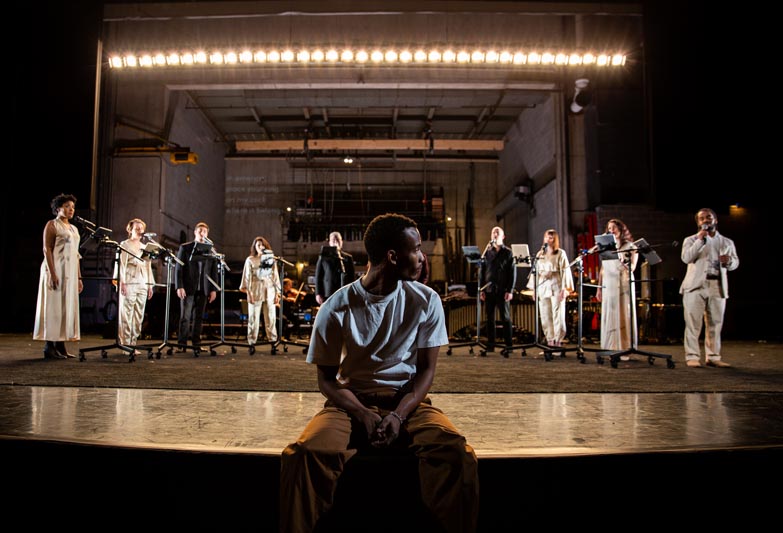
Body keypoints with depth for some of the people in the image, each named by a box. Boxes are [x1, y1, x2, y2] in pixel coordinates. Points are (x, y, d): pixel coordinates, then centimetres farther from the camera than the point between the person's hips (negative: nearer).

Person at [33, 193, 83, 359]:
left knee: (67, 307, 5)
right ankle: (49, 347, -3)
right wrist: (52, 273, -20)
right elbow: (47, 250, -10)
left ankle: (60, 346, 9)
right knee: (54, 306, -7)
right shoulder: (52, 225, -1)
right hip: (57, 270, -7)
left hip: (70, 273, 7)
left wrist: (79, 277, 15)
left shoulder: (74, 229, 20)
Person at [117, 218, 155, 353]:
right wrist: (122, 282, -14)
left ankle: (133, 343, 8)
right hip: (129, 283, -6)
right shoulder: (125, 245, 4)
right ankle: (125, 344, -4)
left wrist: (150, 285, 16)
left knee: (139, 316, 3)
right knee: (126, 315, -7)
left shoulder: (144, 247, 21)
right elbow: (121, 264, -4)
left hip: (142, 285, 6)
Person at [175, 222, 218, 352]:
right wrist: (179, 287, -9)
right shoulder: (185, 247, 3)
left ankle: (196, 344, 10)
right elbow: (178, 269, 0)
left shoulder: (211, 250, 9)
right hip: (188, 288, -2)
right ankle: (182, 344, 6)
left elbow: (214, 271, 9)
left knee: (198, 317, 4)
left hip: (203, 289, 2)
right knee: (185, 317, -1)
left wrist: (213, 289, 4)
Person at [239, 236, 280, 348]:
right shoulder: (250, 260, 5)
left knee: (271, 317, 2)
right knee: (253, 318, -1)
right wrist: (248, 292, -11)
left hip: (269, 291, 2)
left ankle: (273, 339, 8)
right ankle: (252, 342, 4)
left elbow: (275, 276, 12)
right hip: (255, 291, -2)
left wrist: (277, 293, 7)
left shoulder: (271, 259, 13)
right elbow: (247, 277, -1)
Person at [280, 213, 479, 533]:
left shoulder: (426, 300, -3)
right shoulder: (336, 308, -8)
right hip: (351, 402, 0)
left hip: (408, 401, 1)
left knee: (457, 453, -30)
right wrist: (363, 414, -18)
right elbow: (327, 378, -1)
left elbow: (426, 368, 0)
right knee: (303, 455, -30)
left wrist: (399, 414, -17)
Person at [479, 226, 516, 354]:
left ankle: (508, 345, 4)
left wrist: (510, 290, -9)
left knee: (505, 318, 0)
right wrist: (481, 289, 2)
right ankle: (490, 344, 13)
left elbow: (513, 272, -1)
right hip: (489, 290, 3)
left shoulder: (508, 252, 3)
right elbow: (482, 271, 10)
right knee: (490, 318, 6)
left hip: (503, 290, -3)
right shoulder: (487, 252, 11)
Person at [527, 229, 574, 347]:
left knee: (558, 315, -5)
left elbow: (565, 271, -2)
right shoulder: (540, 254, 15)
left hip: (556, 286, -4)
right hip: (543, 286, 4)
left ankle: (558, 341, 0)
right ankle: (550, 341, 9)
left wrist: (565, 288, -11)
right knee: (545, 316, 2)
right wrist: (534, 288, 8)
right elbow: (536, 271, 13)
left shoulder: (560, 253, 4)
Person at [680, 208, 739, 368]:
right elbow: (686, 258, -8)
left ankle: (713, 357, 10)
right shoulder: (691, 240, 10)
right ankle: (692, 356, -5)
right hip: (696, 286, -3)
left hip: (718, 287, 3)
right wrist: (700, 240, -14)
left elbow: (735, 263, 16)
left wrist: (729, 261, -7)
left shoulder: (727, 242, 20)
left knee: (715, 324, 4)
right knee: (693, 323, -7)